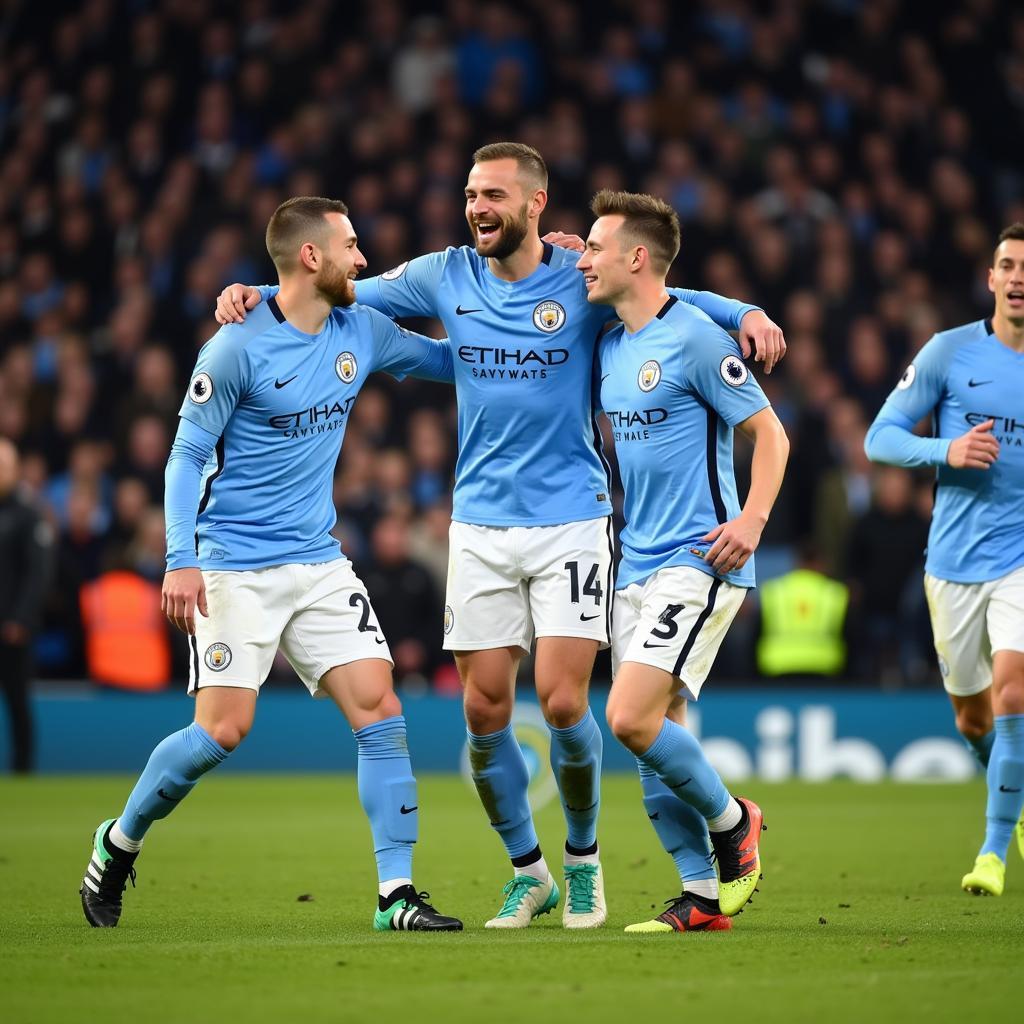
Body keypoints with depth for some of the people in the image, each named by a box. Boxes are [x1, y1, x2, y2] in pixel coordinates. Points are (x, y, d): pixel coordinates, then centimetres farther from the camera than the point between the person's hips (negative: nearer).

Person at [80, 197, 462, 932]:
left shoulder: (363, 332, 5)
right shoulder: (237, 349, -12)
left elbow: (452, 361, 19)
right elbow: (187, 454, -9)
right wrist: (179, 560, -19)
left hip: (320, 564, 5)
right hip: (235, 568, -5)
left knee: (378, 708, -9)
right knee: (223, 731, -10)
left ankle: (397, 893, -6)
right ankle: (118, 843, 15)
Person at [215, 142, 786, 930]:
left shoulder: (580, 283, -4)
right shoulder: (445, 278, 3)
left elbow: (674, 301, 6)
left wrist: (747, 314, -13)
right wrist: (255, 295, 0)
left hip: (570, 521, -3)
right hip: (480, 527, 3)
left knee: (563, 704, -11)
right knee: (484, 712, 0)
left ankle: (583, 859, 15)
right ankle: (528, 872, 19)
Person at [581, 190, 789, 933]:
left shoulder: (695, 339, -11)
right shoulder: (610, 346, 12)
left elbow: (769, 432, -8)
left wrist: (751, 519, -21)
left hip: (697, 563, -8)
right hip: (637, 564, 8)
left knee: (632, 718, -17)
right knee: (654, 733, 3)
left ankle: (731, 822, 7)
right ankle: (704, 895, 10)